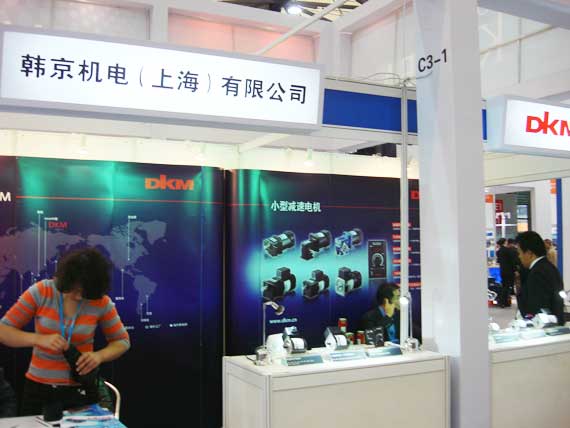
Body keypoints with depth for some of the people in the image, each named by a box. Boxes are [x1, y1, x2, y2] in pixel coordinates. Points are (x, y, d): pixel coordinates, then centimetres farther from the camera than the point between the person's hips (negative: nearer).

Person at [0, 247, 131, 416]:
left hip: (80, 389, 0)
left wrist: (99, 356, -20)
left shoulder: (101, 302, -11)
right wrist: (40, 339, -26)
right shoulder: (40, 292, -12)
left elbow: (122, 341, 0)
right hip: (38, 387, 1)